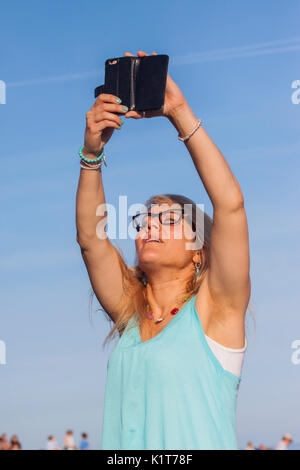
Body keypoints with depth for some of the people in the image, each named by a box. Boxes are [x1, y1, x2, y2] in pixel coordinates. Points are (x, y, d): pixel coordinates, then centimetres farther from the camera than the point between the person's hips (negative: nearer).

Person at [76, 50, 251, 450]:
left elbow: (230, 203, -7)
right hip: (121, 449, 4)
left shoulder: (213, 309, 2)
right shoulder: (129, 313, 14)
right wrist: (92, 152, -3)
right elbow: (90, 236, 6)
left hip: (198, 444, -4)